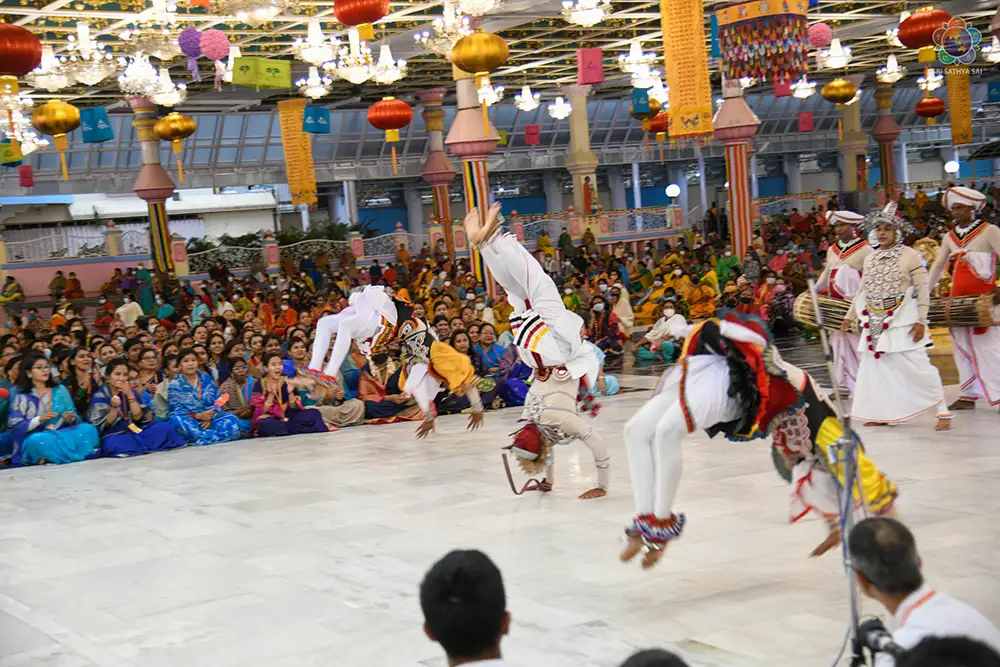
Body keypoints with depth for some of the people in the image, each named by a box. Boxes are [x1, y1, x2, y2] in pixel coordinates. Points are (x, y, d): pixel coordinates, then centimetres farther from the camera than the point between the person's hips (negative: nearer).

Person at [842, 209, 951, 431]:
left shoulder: (910, 256, -5)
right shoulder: (870, 258, 12)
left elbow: (923, 290, -8)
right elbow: (863, 291, 19)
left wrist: (921, 321, -14)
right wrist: (849, 317, 17)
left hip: (902, 321, -6)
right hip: (876, 322, 6)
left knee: (917, 367, -9)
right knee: (874, 367, 6)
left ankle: (943, 413, -3)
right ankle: (881, 413, 17)